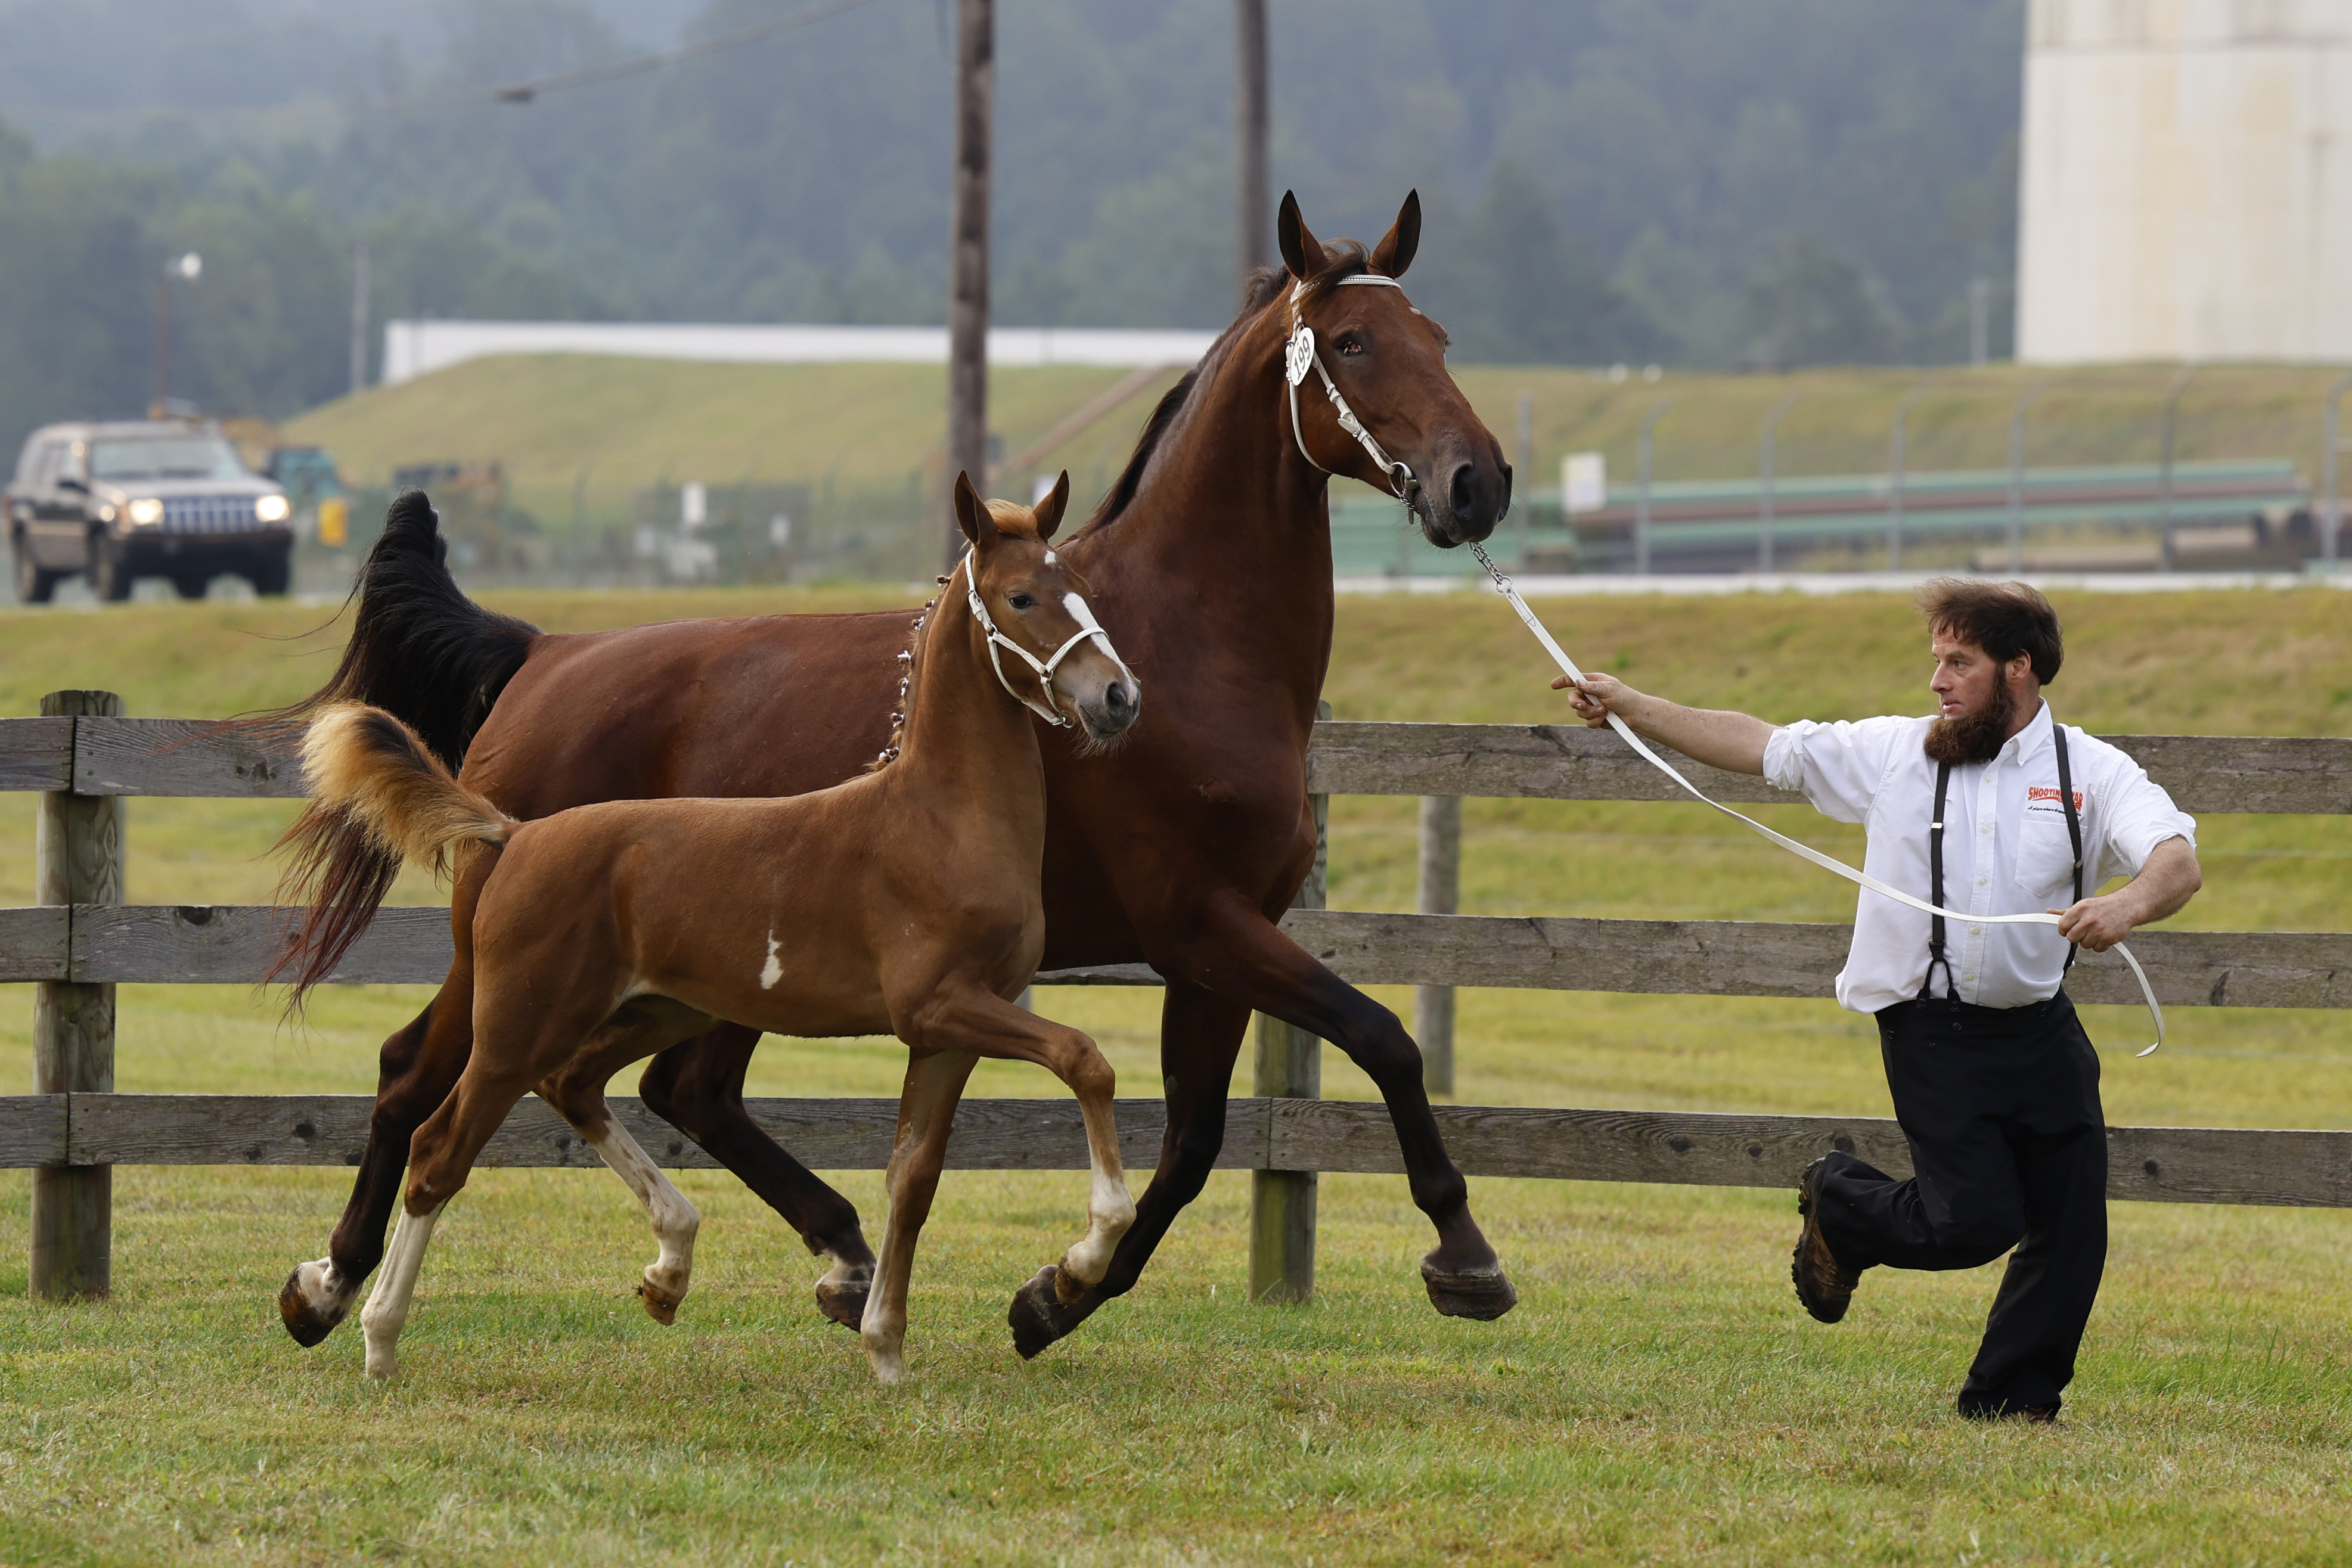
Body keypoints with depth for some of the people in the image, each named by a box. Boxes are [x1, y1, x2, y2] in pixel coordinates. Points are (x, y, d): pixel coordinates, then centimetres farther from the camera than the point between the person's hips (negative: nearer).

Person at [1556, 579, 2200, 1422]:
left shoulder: (2094, 774, -2)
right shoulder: (1892, 753, 3)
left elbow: (2179, 863, -17)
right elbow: (1759, 746, 9)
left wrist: (2128, 905, -40)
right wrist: (1630, 706, 6)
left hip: (2040, 1029, 2)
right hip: (1932, 1033, -2)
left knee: (2071, 1226, 2)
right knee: (1978, 1222, -11)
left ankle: (2010, 1399, 20)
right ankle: (1838, 1205, 19)